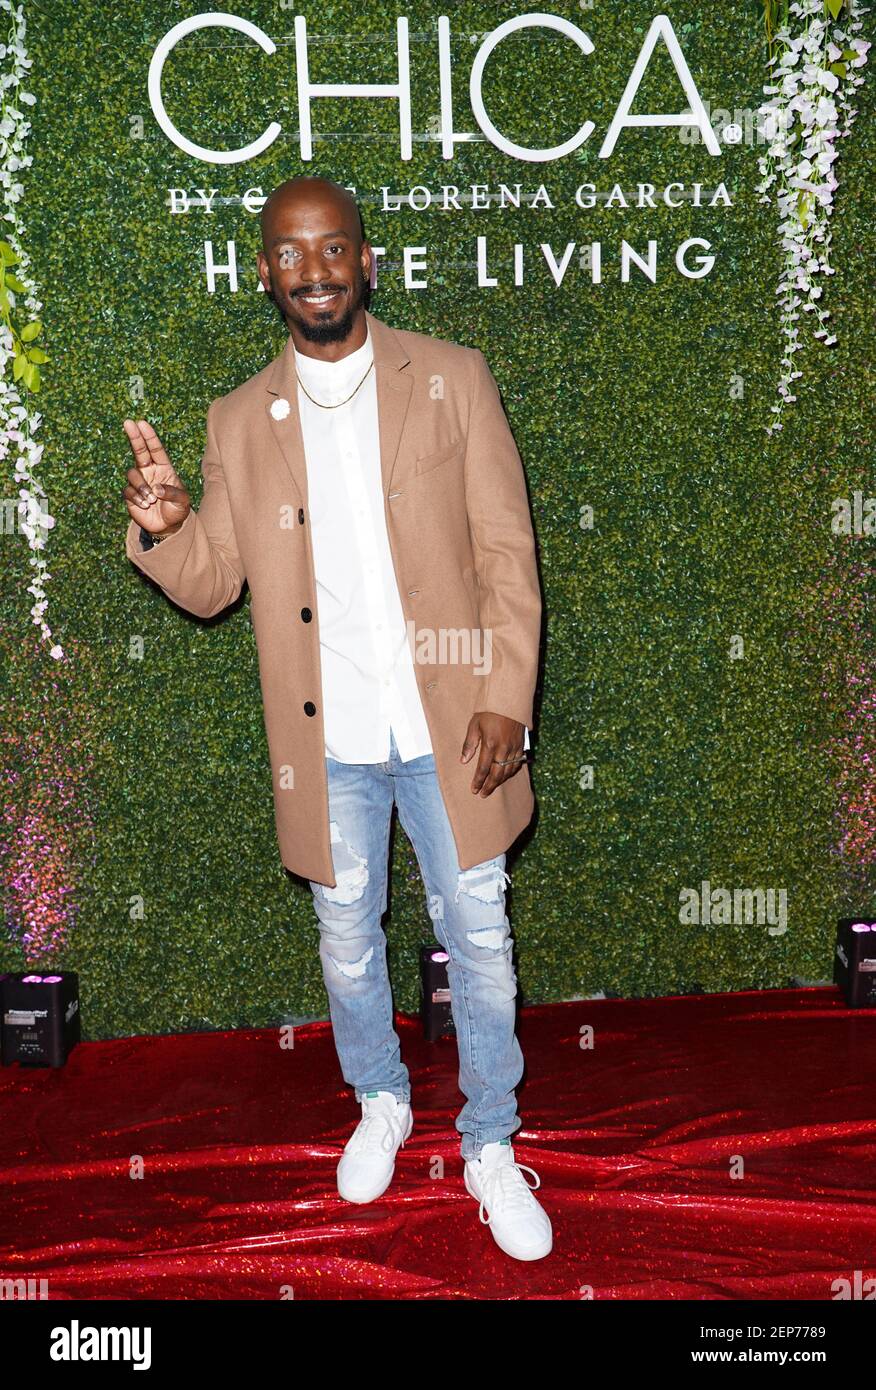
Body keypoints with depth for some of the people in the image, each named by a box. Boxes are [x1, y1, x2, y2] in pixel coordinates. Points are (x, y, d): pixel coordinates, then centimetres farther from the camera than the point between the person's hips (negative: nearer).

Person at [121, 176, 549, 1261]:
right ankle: (379, 1103, 45)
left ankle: (490, 1143, 32)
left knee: (476, 936, 9)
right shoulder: (239, 421, 3)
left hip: (449, 721, -1)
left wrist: (507, 698, -10)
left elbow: (507, 552, -3)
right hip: (327, 734, 2)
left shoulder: (452, 380, -2)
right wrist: (162, 528, -17)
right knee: (345, 937, 18)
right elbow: (211, 584, 4)